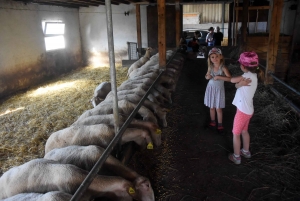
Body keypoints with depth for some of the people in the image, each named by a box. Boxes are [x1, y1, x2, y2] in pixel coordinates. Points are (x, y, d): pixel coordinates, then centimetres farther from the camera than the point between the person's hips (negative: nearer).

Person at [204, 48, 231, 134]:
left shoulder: (223, 68, -19)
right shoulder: (210, 67, -5)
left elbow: (230, 79, -30)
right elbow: (207, 76, 12)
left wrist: (219, 77, -32)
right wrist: (207, 77, -11)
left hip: (219, 89, -4)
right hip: (210, 88, 4)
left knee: (218, 108, 4)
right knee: (211, 107, 16)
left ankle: (220, 125, 21)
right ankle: (213, 122, 36)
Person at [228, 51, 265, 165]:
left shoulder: (248, 76, -23)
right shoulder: (253, 75, 5)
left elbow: (232, 80, -15)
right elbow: (236, 85, -3)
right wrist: (240, 84, -24)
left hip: (243, 110, -9)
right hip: (247, 109, 9)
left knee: (236, 134, 7)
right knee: (244, 131, 25)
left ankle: (236, 157, 21)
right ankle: (246, 152, 42)